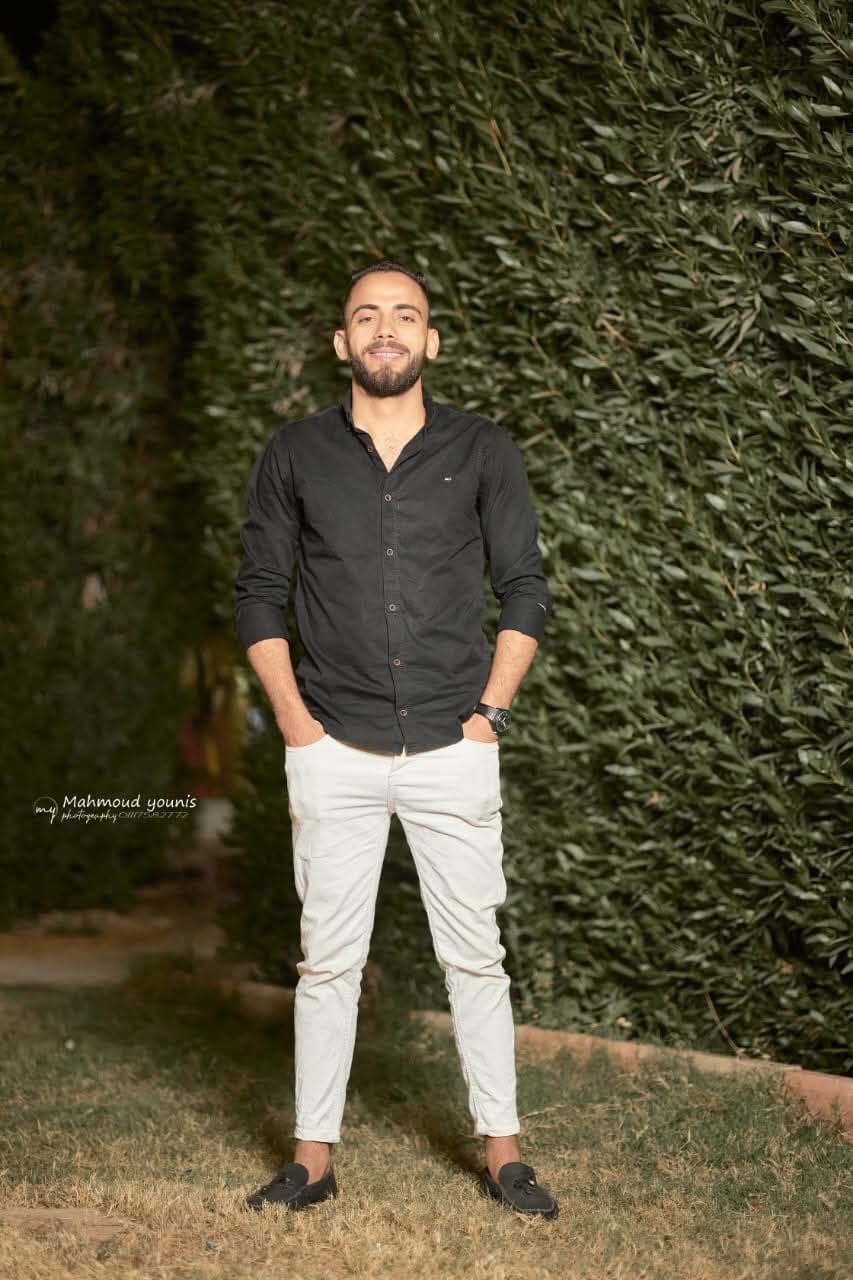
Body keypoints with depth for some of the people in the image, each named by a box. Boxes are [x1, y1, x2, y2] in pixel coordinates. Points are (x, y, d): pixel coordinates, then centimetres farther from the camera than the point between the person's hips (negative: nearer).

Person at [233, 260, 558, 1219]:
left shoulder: (484, 453, 3)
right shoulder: (294, 456, 4)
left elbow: (524, 590, 6)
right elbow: (259, 594, 7)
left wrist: (489, 712, -2)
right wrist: (293, 719, -1)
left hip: (453, 750, 0)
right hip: (334, 751, 0)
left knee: (474, 956, 6)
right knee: (328, 959, 5)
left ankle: (501, 1151, 17)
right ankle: (313, 1156, 15)